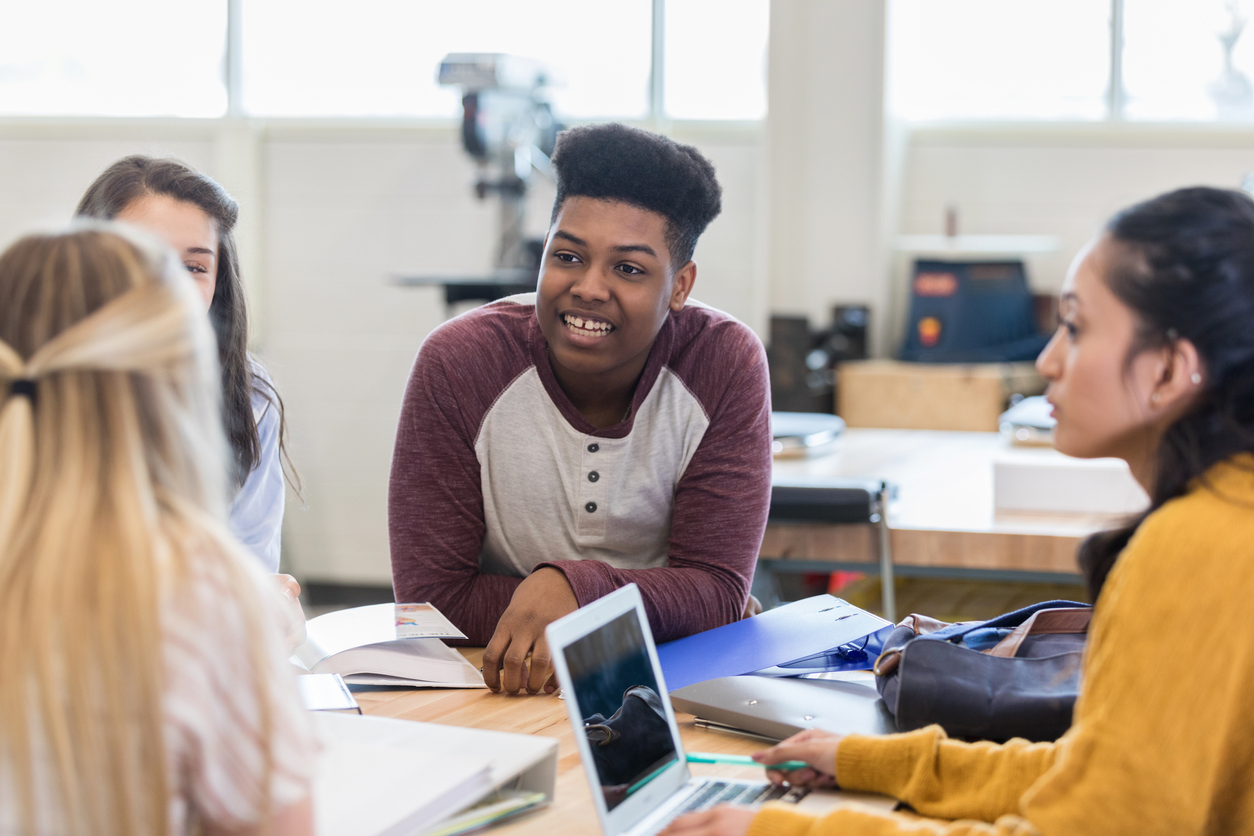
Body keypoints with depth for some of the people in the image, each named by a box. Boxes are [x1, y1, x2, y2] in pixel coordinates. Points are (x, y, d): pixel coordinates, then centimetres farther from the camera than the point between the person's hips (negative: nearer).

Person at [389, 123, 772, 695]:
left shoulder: (726, 365, -11)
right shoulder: (458, 365, -13)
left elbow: (718, 590, -12)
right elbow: (431, 595, -15)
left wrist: (571, 587, -32)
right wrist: (658, 609, -21)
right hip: (487, 688, -2)